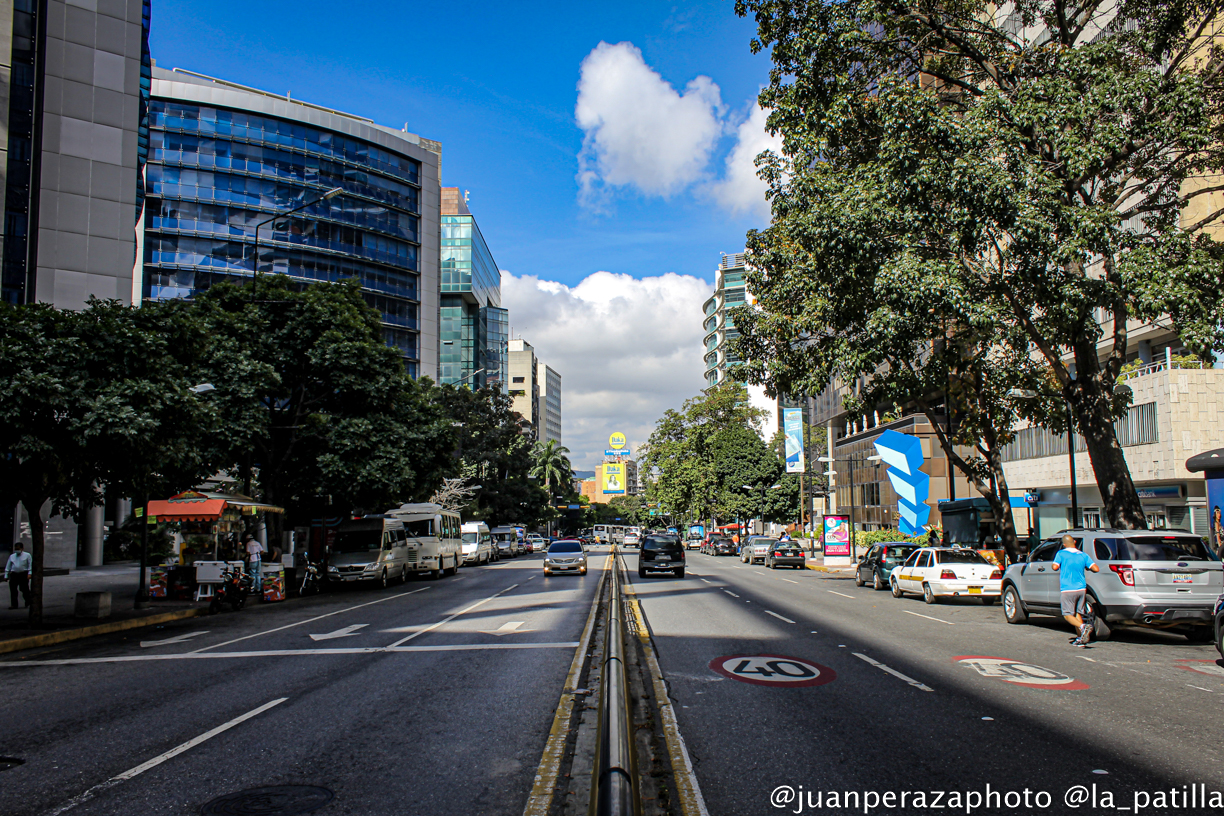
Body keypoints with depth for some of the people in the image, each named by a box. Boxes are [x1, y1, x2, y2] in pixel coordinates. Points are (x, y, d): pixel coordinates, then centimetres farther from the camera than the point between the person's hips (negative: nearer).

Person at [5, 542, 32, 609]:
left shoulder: (27, 555, 5)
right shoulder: (12, 556, 15)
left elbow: (30, 565, 2)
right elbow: (8, 566, 18)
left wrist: (29, 573, -8)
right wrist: (6, 575, 12)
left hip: (23, 574, -4)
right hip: (14, 574, 4)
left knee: (25, 590, -3)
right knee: (13, 590, -1)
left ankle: (28, 604, 7)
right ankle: (13, 604, 6)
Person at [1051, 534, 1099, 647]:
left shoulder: (1061, 554, -4)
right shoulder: (1083, 555, 5)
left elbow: (1055, 567, -14)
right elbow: (1096, 569, -2)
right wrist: (1087, 568, 19)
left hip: (1067, 590, -4)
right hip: (1081, 589, 4)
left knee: (1068, 614, 1)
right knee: (1078, 613, 16)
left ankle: (1083, 627, -25)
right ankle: (1080, 639, 12)